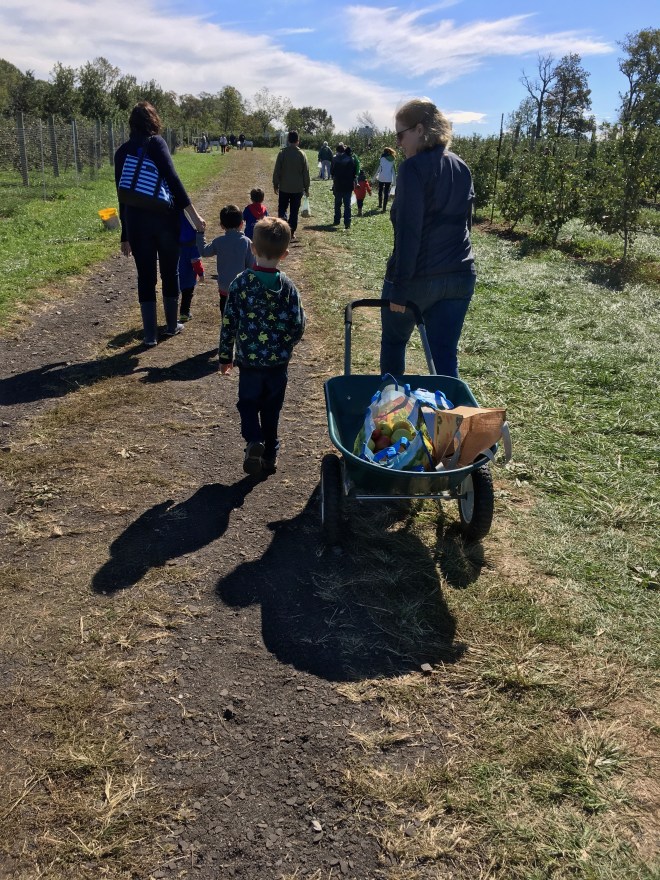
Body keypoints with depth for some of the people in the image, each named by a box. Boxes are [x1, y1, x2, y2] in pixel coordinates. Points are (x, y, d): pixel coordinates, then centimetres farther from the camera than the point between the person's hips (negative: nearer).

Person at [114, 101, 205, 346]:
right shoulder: (156, 143, -3)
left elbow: (122, 194, 11)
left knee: (145, 276, 8)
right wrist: (194, 215, -16)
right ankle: (172, 325, 26)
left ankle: (150, 334, 9)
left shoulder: (122, 152, 9)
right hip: (164, 217, -3)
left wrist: (125, 235, 16)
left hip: (136, 221, 3)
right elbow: (173, 180, -15)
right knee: (170, 272, 13)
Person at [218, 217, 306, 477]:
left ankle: (253, 440, -8)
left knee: (248, 404, 16)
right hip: (278, 362, 1)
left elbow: (229, 323, -6)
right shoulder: (288, 287, -9)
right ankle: (270, 454, 24)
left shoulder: (240, 283, -9)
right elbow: (298, 327, -7)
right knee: (271, 409, 16)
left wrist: (225, 356, 6)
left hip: (248, 360, -1)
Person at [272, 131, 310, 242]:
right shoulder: (302, 154, -4)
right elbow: (306, 173, 0)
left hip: (284, 188, -1)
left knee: (282, 209, 12)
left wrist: (275, 185, 6)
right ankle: (291, 233, 9)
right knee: (294, 212, 8)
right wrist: (306, 188, 9)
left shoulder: (282, 152, -7)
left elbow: (276, 171, -4)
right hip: (298, 188, 1)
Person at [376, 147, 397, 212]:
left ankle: (380, 204, 28)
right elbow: (394, 171, 7)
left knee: (380, 191, 17)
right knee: (386, 192, 3)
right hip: (389, 179, 2)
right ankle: (384, 207, -4)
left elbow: (379, 168, -5)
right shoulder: (392, 160, 6)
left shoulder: (382, 158, -3)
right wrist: (394, 181, 12)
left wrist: (376, 176, 4)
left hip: (381, 178, -2)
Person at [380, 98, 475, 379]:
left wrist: (399, 288, -17)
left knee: (393, 341, 17)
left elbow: (408, 232, -19)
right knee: (445, 356, 6)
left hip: (419, 278, -6)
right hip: (461, 276, 6)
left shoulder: (414, 168, -13)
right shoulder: (462, 168, 10)